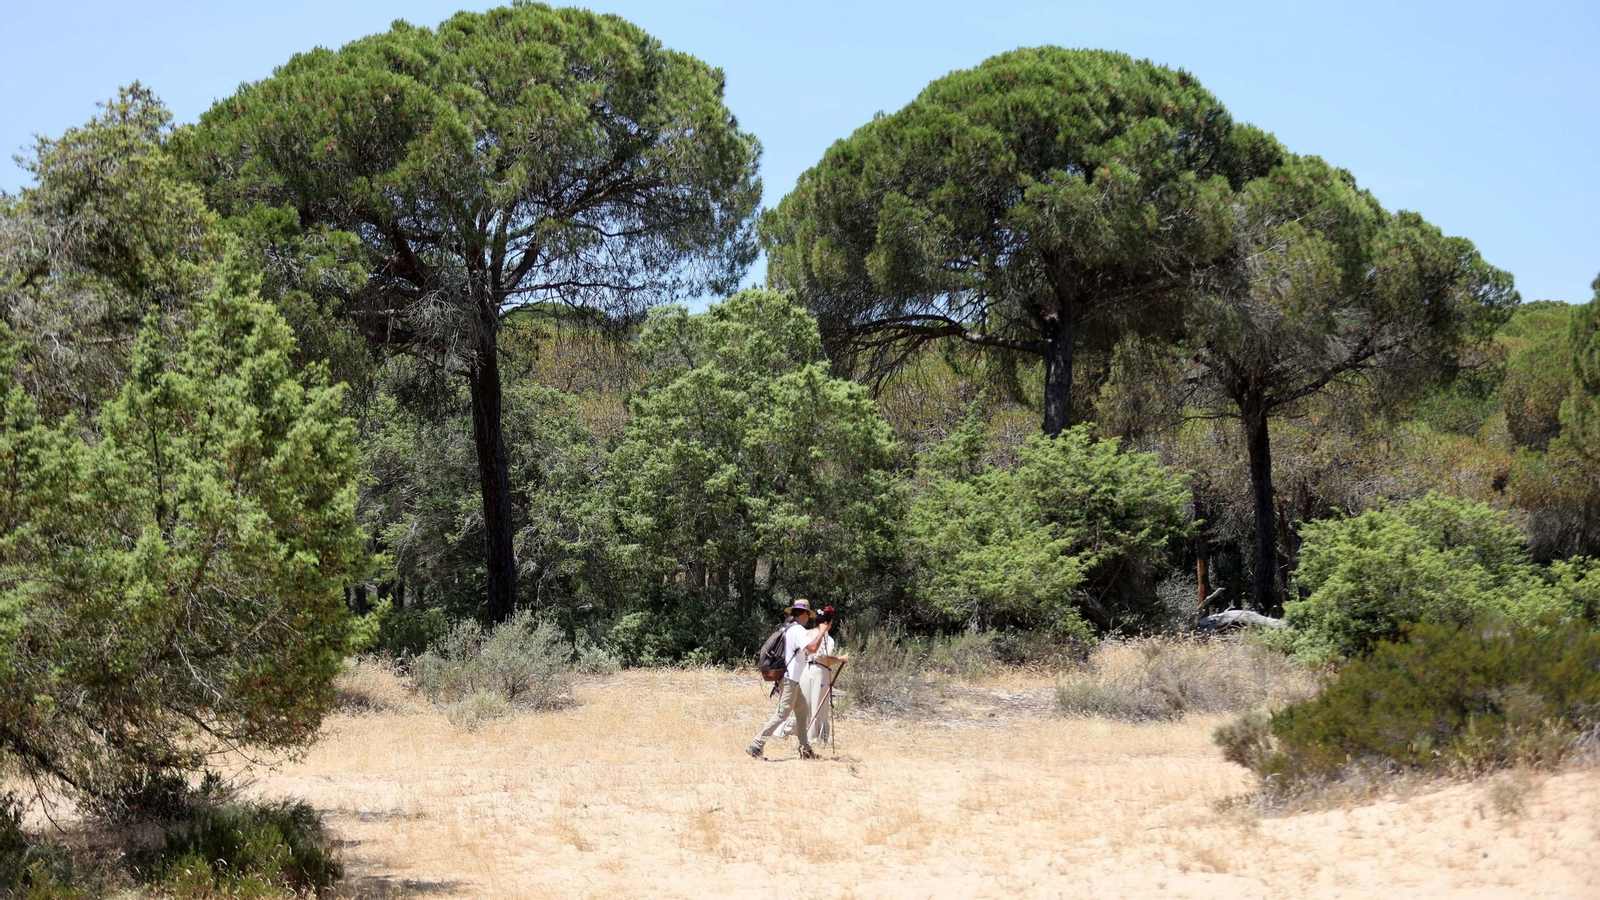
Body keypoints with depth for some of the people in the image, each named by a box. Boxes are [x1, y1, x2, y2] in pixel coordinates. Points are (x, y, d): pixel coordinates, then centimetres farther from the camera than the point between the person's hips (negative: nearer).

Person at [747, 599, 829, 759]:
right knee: (782, 714, -10)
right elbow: (812, 648, -25)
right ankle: (756, 745, -12)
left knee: (804, 711, 13)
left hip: (792, 681, 10)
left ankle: (805, 749, 12)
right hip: (790, 680, -10)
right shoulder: (798, 630, -14)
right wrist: (822, 632, -14)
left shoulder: (788, 629, 14)